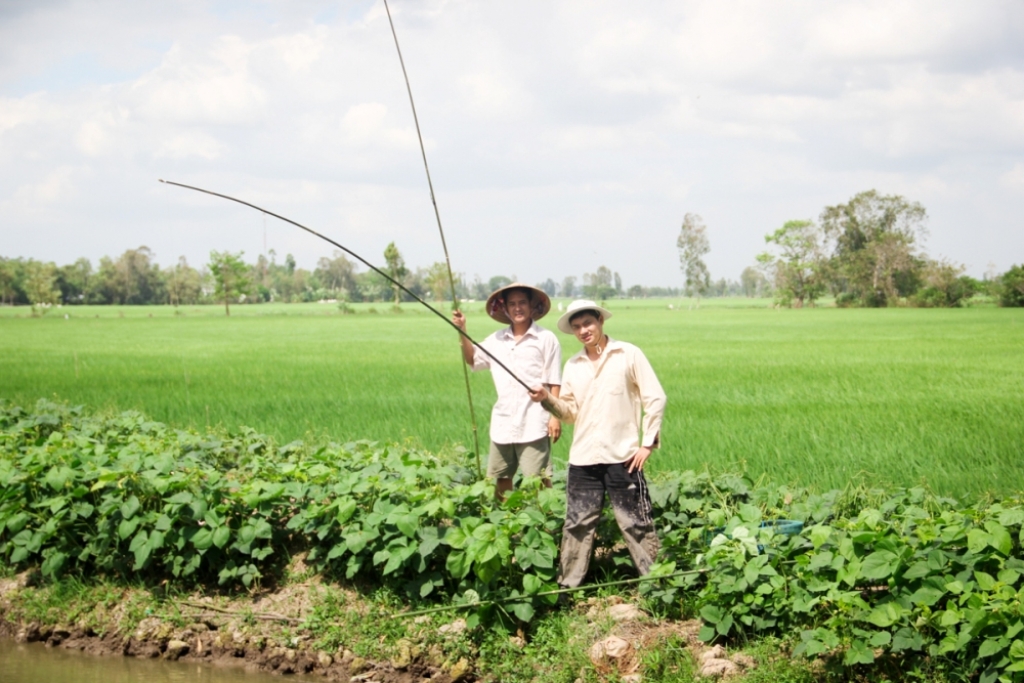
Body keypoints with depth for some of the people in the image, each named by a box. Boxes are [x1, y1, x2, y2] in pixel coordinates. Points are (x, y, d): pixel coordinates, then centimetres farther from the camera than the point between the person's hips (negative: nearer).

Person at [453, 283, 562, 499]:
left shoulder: (546, 339, -1)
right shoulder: (496, 340, 12)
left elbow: (554, 382, -2)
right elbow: (472, 360, 20)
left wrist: (555, 416, -7)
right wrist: (462, 331, 6)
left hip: (533, 424, -5)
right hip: (502, 423, 5)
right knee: (499, 479, 10)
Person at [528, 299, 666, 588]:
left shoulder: (628, 355, -1)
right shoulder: (573, 366, 12)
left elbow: (655, 399, -2)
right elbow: (571, 412, 12)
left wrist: (648, 442, -7)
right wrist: (548, 399, -7)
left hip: (622, 457, -4)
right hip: (583, 459, 4)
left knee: (636, 522, 0)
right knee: (577, 524, 6)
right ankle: (567, 587, 13)